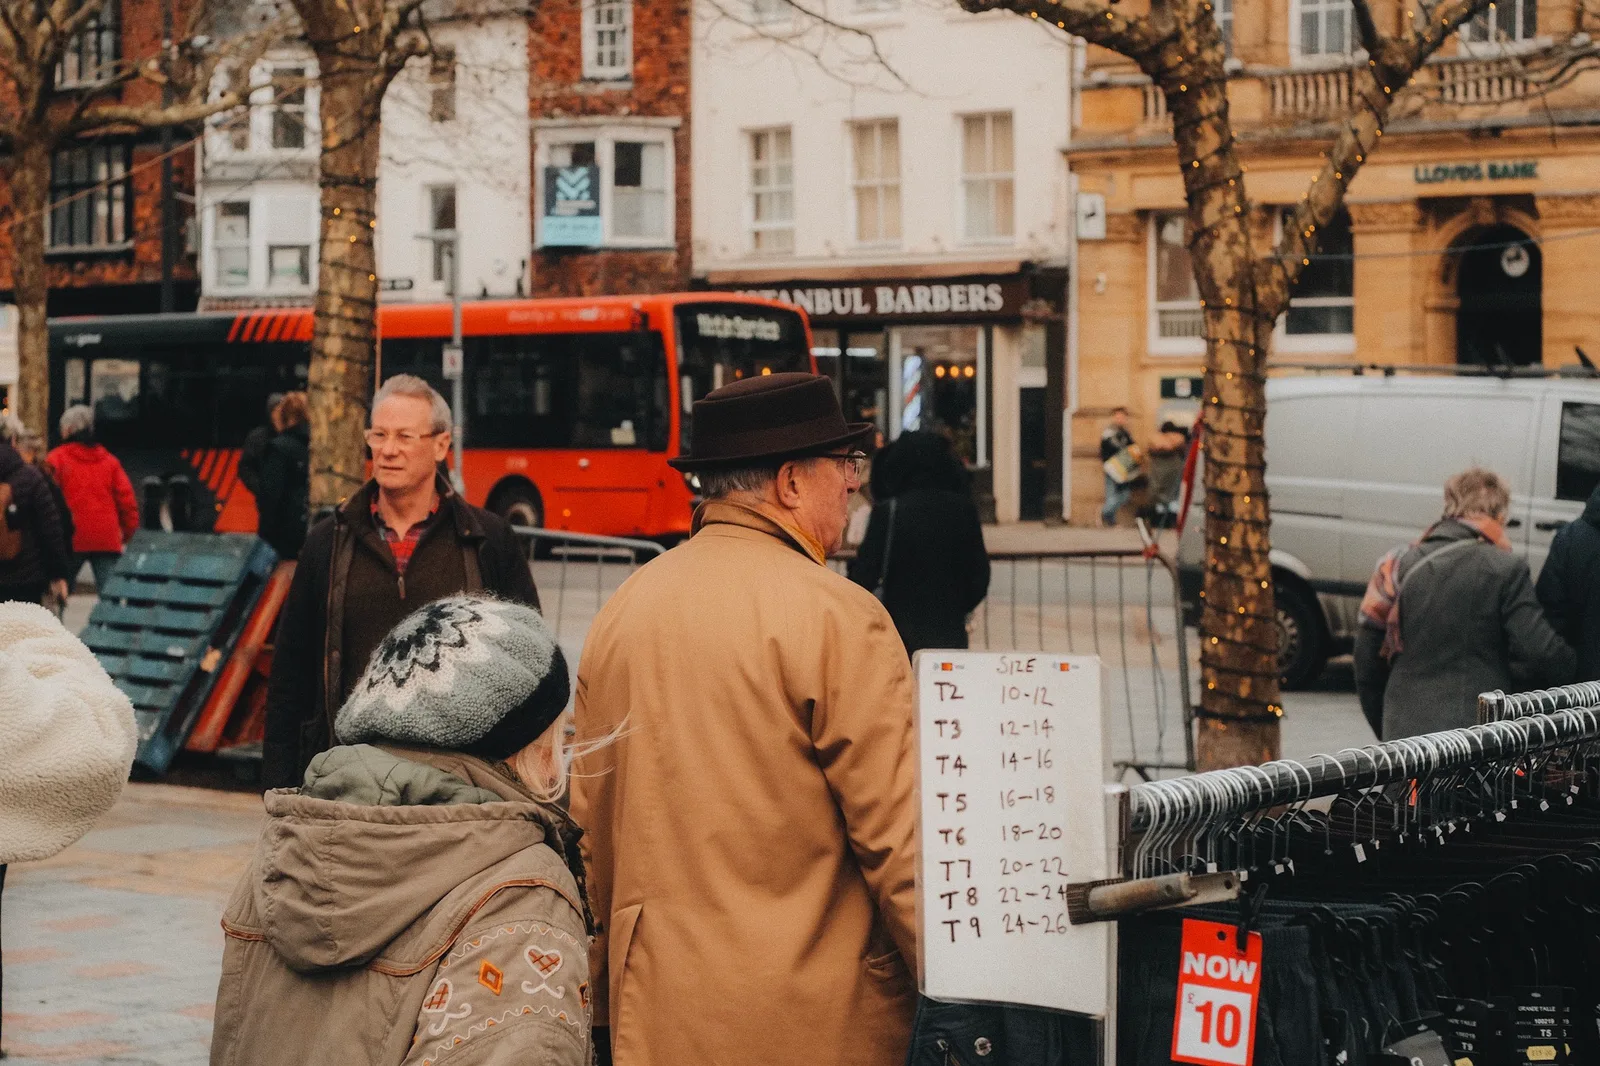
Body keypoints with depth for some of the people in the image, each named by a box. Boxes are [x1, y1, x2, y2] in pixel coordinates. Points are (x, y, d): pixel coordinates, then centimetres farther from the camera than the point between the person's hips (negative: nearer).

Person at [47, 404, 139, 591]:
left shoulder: (57, 459, 0)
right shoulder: (109, 460, 11)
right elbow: (127, 499, 8)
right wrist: (129, 531, 17)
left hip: (71, 540, -3)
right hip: (106, 540, 3)